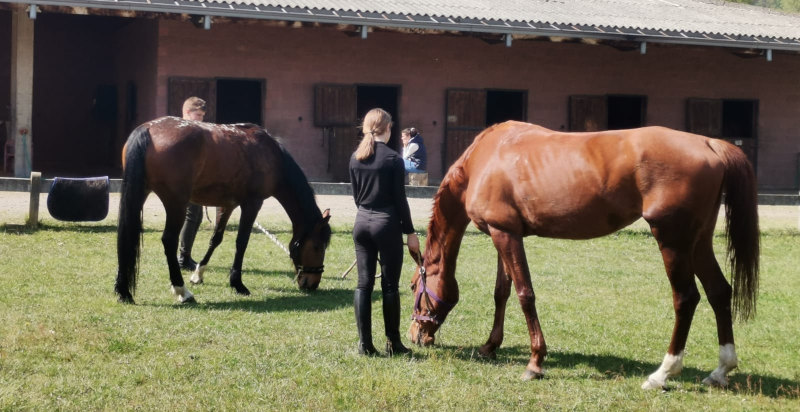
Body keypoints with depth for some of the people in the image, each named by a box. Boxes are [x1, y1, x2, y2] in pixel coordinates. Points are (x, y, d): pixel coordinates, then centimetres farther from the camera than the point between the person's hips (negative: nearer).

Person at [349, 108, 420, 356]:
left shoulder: (356, 158, 4)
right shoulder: (393, 159, -11)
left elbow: (355, 194, 11)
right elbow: (400, 199, -10)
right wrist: (410, 232, -4)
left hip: (362, 222, 5)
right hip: (387, 224, -5)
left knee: (364, 284, 6)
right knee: (389, 285, 3)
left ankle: (365, 343, 6)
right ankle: (393, 343, 8)